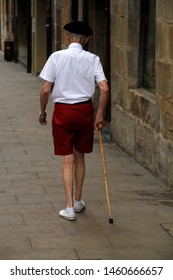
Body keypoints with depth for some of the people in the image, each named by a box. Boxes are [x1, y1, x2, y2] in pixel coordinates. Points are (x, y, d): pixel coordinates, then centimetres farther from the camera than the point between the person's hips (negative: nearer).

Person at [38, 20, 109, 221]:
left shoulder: (57, 57, -7)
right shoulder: (92, 59, -3)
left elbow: (45, 90, -9)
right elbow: (104, 89, -10)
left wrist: (42, 112, 5)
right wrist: (100, 115, -1)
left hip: (63, 110, -2)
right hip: (85, 109, 2)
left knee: (67, 161, 4)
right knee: (79, 157, 18)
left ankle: (69, 208, 2)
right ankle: (78, 201, 30)